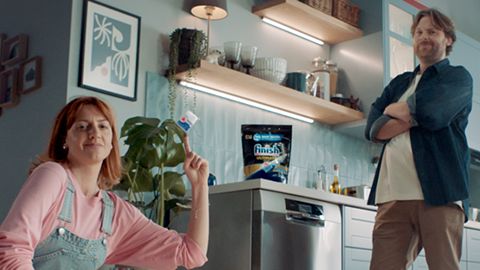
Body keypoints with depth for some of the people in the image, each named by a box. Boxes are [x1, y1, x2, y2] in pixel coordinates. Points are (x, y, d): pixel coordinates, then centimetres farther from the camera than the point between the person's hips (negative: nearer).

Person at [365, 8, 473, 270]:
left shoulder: (458, 77, 11)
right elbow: (373, 129, 10)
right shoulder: (399, 83, 26)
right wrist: (414, 116, -5)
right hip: (393, 195, 4)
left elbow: (431, 113, -10)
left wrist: (394, 109, 8)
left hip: (438, 193, -4)